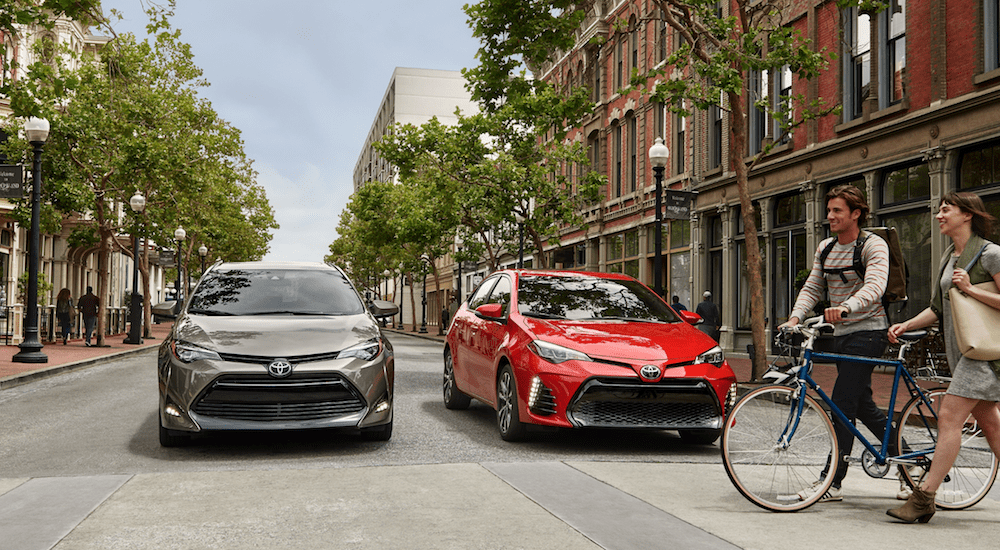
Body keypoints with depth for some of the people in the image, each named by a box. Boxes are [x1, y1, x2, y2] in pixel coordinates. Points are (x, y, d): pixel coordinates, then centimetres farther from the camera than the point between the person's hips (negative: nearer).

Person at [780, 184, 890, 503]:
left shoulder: (873, 245, -11)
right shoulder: (825, 248, 11)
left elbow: (874, 286, -28)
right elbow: (812, 288, 7)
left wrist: (845, 308, -46)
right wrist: (795, 317, -11)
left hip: (867, 333, -8)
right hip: (841, 334, 8)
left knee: (842, 404, -11)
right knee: (861, 403, 13)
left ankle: (832, 482, -7)